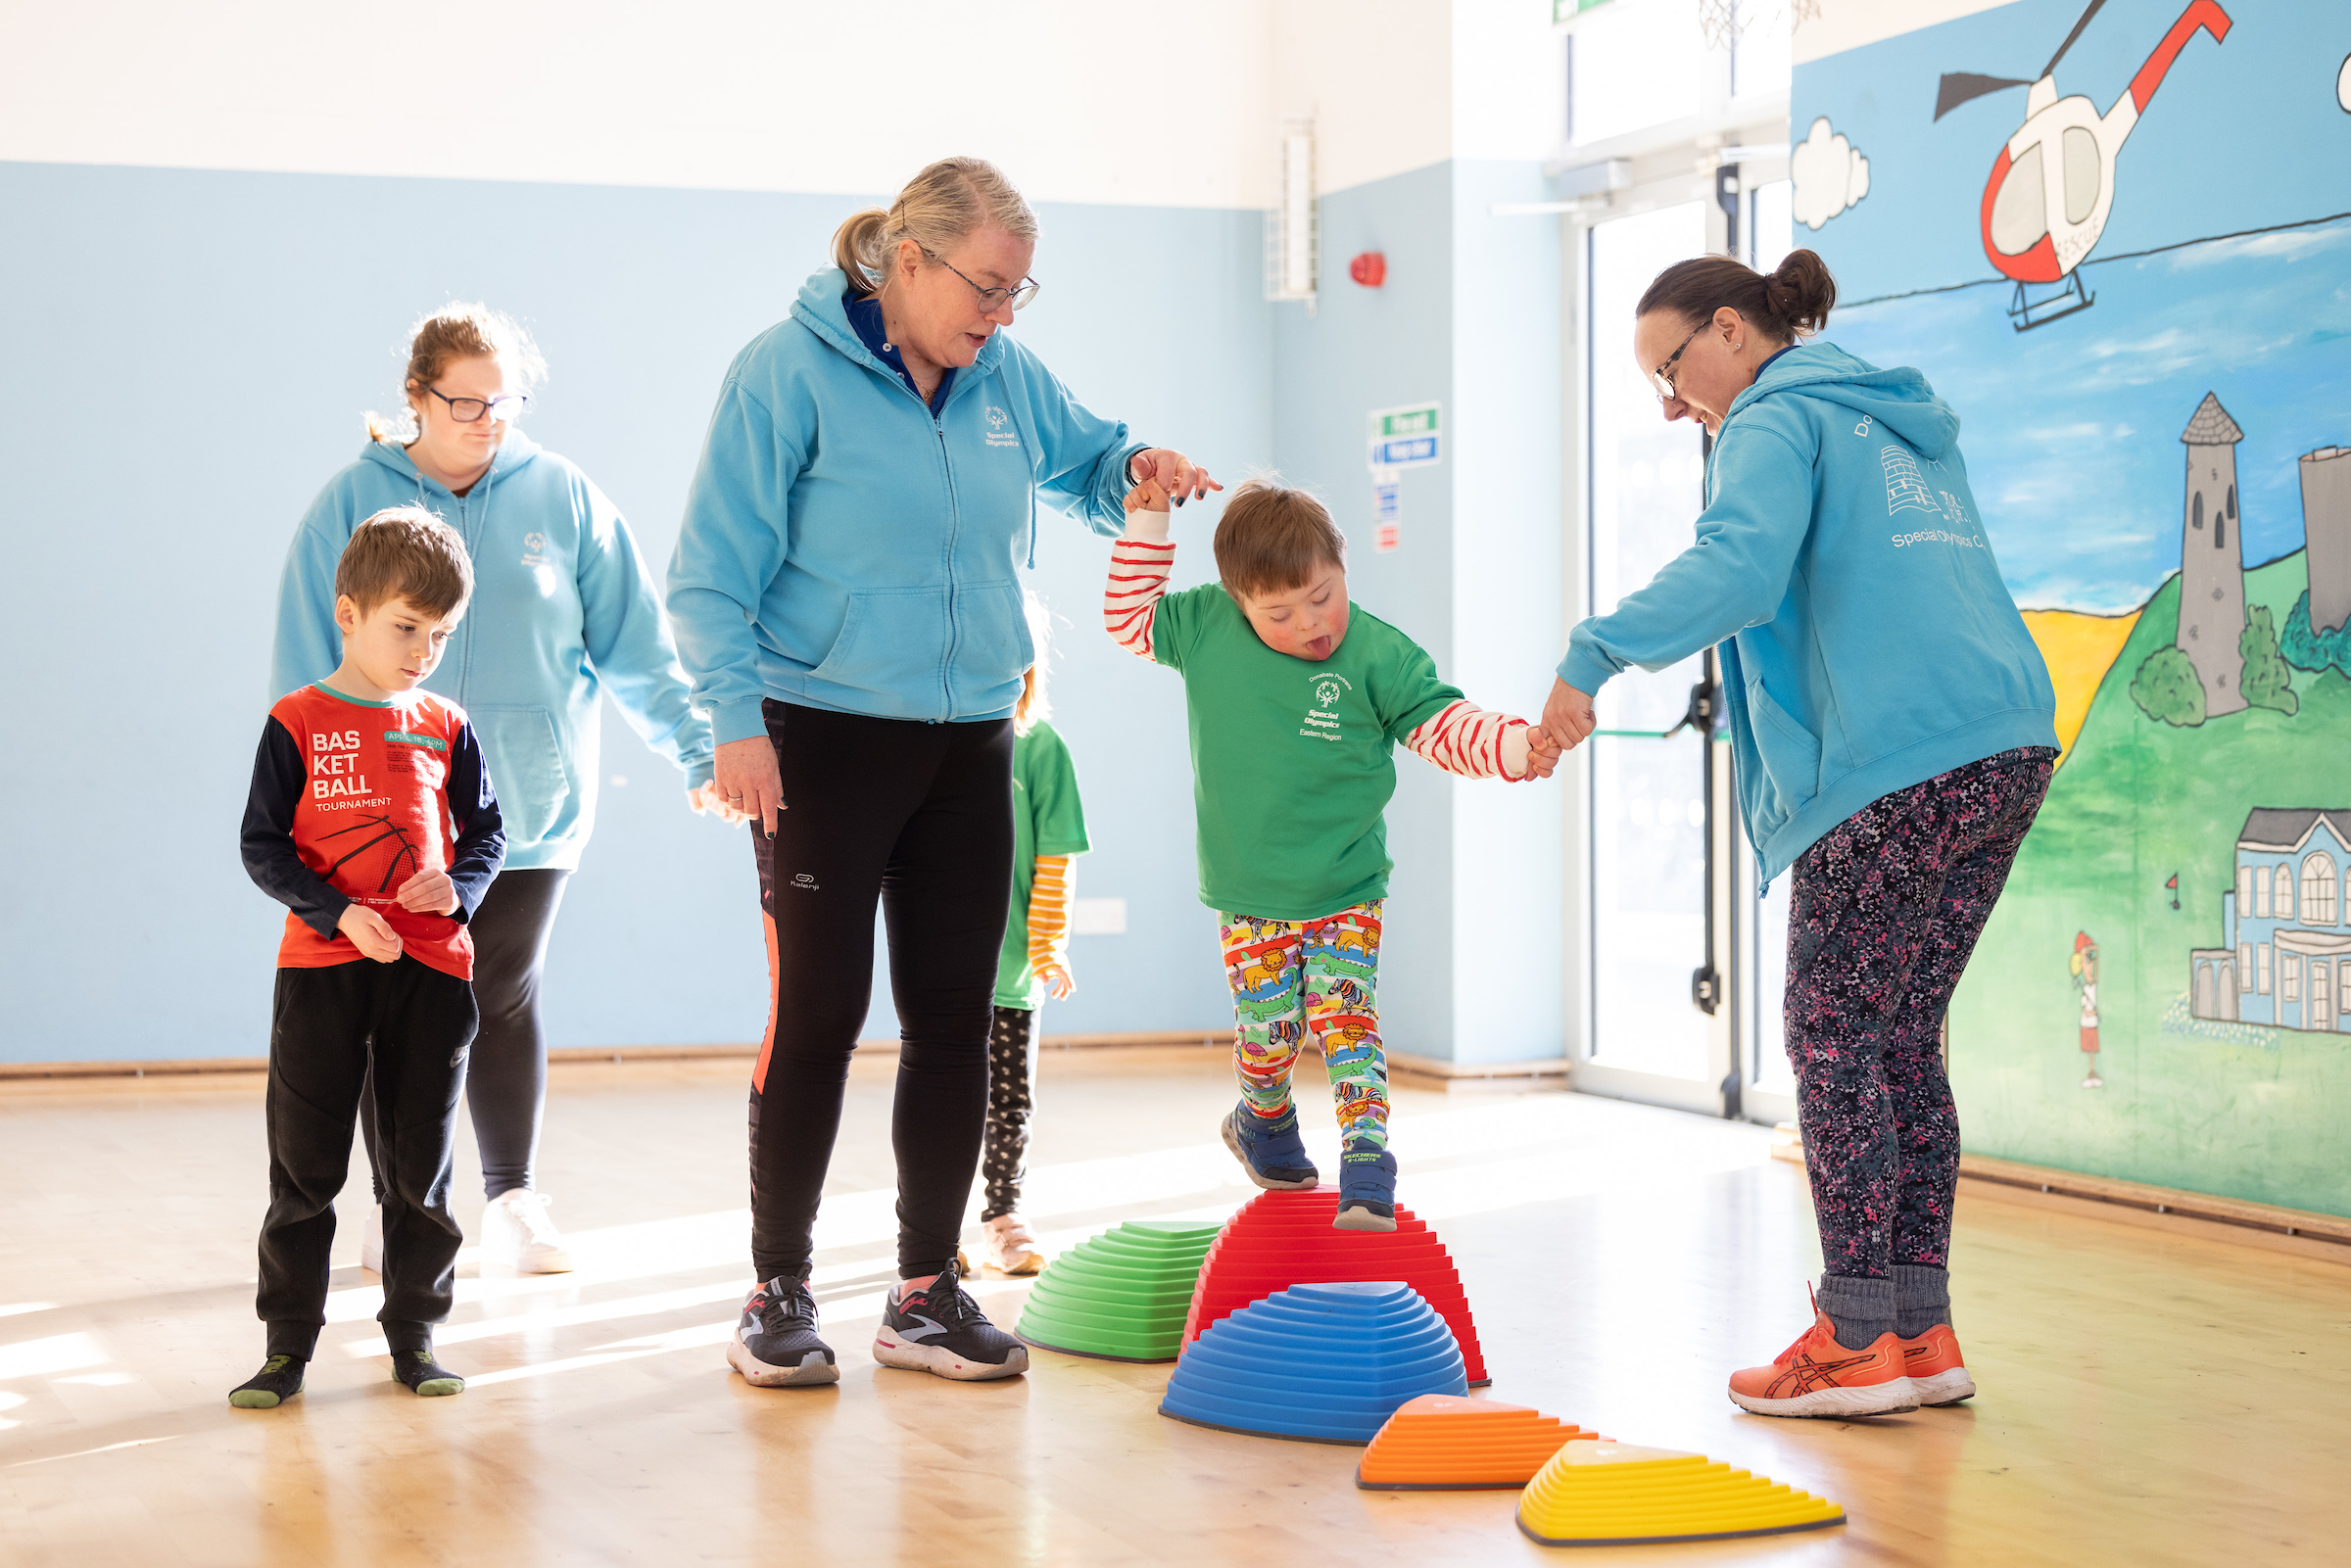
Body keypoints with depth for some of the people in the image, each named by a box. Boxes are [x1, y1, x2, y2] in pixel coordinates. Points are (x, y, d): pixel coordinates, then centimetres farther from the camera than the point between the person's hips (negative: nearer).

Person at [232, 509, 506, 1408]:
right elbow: (263, 845, -3)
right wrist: (341, 912, -16)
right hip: (321, 968, -2)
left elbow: (486, 831, 12)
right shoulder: (297, 724, -1)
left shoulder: (445, 729, 7)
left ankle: (413, 1334, 18)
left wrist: (458, 886, -9)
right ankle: (288, 1344, 12)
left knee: (421, 1166, 7)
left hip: (432, 969, 3)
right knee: (305, 1165, 3)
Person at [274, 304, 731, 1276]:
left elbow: (636, 645, 0)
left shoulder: (562, 497, 1)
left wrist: (698, 753, -8)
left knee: (506, 1001, 9)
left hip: (531, 805, 1)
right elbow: (308, 668, 0)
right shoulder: (354, 502, -2)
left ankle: (514, 1203, 20)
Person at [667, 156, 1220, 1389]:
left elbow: (1082, 461, 25)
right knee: (818, 1013, -4)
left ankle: (927, 1291, 17)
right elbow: (711, 573, -10)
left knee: (955, 1020, 7)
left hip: (969, 743, 6)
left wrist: (1136, 469, 1)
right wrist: (737, 717, -20)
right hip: (823, 734, -6)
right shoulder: (788, 371, -9)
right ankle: (778, 1294, 9)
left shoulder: (1006, 378, 8)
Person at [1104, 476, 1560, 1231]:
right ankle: (1264, 1124, 37)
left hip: (1345, 896, -1)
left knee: (1347, 1024, -11)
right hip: (1248, 900, 2)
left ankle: (1366, 1173, -10)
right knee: (1267, 1031, 6)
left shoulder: (1379, 653, -11)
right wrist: (1147, 526, 1)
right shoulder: (1204, 626, -5)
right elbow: (1129, 617, 10)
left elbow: (1443, 724, -10)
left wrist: (1515, 746, -27)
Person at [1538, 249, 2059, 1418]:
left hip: (1894, 769, -9)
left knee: (1833, 1040, 0)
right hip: (2007, 746, 9)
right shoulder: (1905, 427, 25)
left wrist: (1597, 654, -25)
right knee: (1902, 1036, 13)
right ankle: (1923, 1332, 14)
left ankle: (1859, 1341, 0)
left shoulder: (1779, 423, -2)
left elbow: (1736, 565, -21)